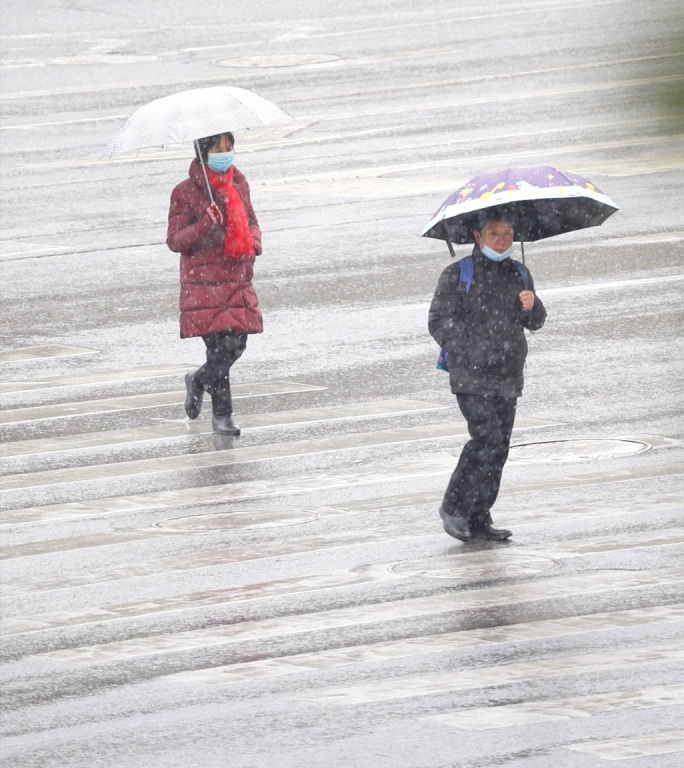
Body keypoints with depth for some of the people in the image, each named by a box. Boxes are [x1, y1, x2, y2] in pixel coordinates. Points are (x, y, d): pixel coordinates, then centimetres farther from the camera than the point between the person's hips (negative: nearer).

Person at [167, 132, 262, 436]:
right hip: (204, 282, -5)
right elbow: (174, 240, -7)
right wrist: (205, 225, -22)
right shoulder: (185, 192, -8)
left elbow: (250, 220, 23)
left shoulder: (238, 183, 9)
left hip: (238, 279, 5)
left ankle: (199, 380, 34)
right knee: (221, 347, -10)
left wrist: (253, 243, 1)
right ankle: (221, 414, 4)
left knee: (237, 345, 4)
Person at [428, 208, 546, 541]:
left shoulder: (519, 274, 12)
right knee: (487, 438, -18)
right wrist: (469, 353, -11)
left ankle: (479, 520, 11)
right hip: (470, 377, -5)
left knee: (498, 449, 3)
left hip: (507, 378, 5)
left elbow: (535, 323, 15)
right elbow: (439, 322, -4)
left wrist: (532, 306, -8)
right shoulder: (457, 276, -3)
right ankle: (454, 507, -4)